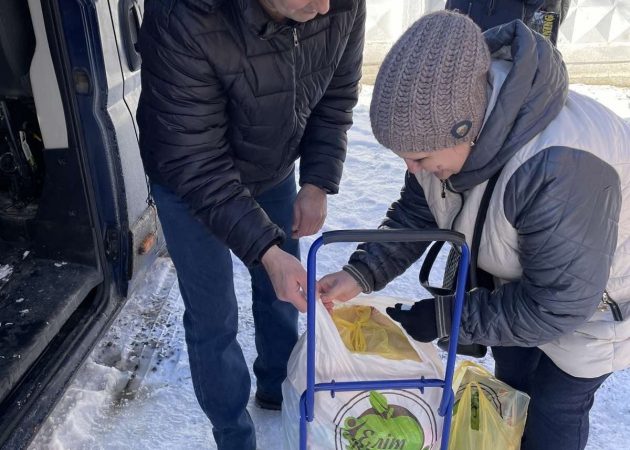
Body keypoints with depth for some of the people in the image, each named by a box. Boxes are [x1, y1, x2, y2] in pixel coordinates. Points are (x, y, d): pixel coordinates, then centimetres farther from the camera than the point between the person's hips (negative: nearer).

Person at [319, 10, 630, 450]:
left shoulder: (560, 170, -46)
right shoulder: (448, 126, -22)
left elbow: (554, 305, -35)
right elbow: (415, 215, -10)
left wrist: (440, 317, -30)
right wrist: (360, 274, -24)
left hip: (591, 302, -6)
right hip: (517, 281, 7)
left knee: (556, 407, 12)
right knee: (510, 381, 25)